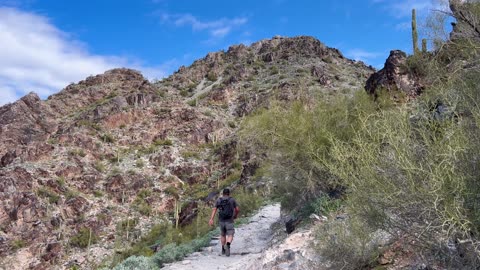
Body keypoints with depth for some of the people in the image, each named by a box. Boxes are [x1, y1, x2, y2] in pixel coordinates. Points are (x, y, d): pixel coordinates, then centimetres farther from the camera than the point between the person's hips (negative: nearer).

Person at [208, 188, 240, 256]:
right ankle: (228, 245, -36)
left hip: (221, 221, 3)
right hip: (229, 221, -3)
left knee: (223, 235, 23)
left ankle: (223, 250, 28)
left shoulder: (218, 200, 6)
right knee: (230, 236, -5)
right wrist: (235, 215, 22)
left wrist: (211, 219, -15)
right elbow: (237, 209, 0)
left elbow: (214, 210, -6)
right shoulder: (232, 200, 2)